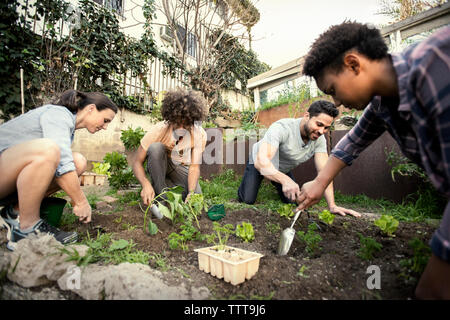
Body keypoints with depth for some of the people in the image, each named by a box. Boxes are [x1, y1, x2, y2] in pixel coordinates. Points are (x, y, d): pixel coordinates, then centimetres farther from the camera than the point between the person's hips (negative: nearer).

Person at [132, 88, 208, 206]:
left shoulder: (200, 134, -25)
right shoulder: (158, 130, -30)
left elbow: (194, 167, -24)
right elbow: (137, 162, -26)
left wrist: (191, 193, -40)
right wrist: (146, 184, -45)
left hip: (181, 168, 1)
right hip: (159, 165, -1)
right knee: (155, 147, -35)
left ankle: (168, 184, 8)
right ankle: (160, 195, -19)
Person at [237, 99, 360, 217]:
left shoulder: (319, 139, -21)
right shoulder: (281, 128, -39)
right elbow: (261, 161, -50)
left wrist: (332, 206, -32)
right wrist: (285, 180, -65)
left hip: (284, 169, 5)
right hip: (259, 163, -4)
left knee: (292, 201, 0)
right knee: (247, 200, -15)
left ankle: (275, 185, 31)